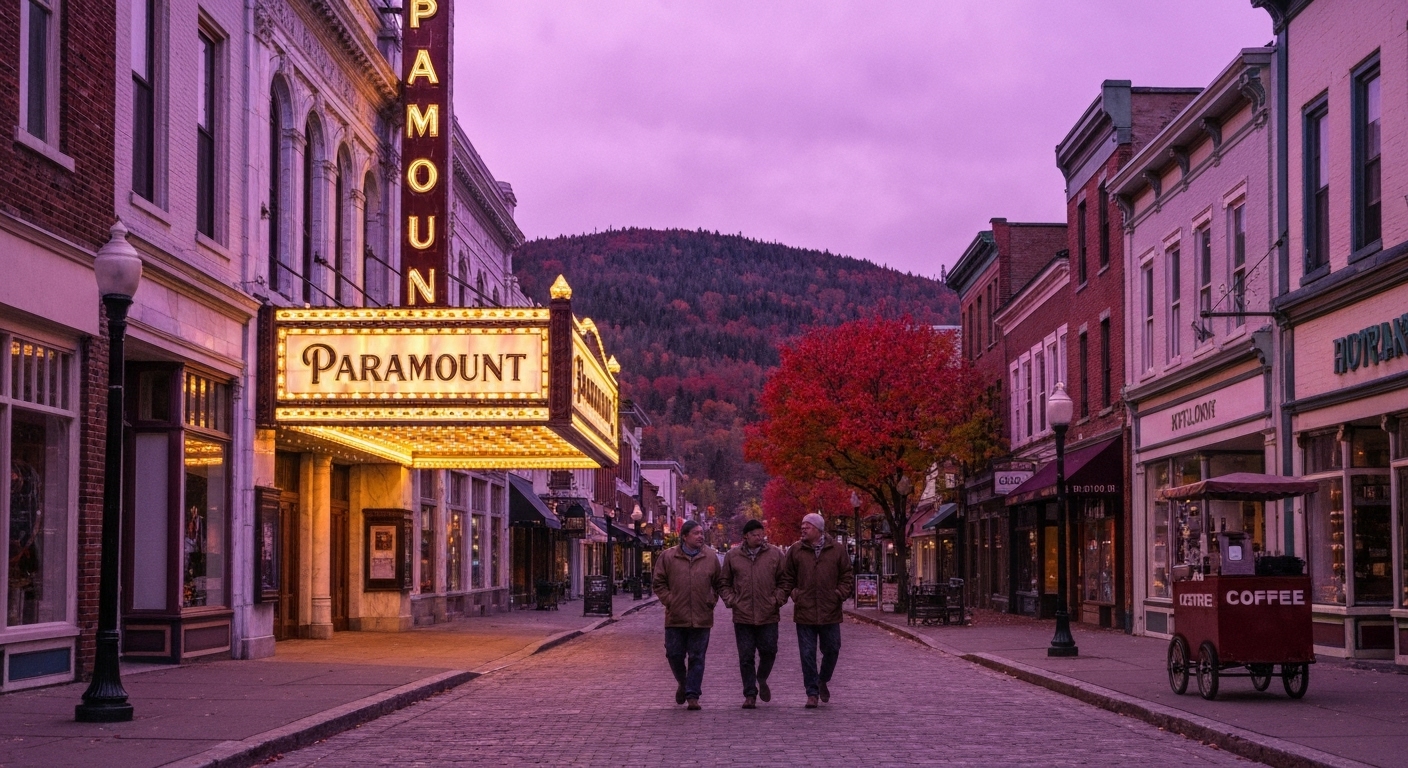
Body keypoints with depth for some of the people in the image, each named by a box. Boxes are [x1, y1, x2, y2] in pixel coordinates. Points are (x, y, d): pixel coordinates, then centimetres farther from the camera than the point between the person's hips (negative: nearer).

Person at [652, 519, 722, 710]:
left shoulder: (711, 557, 6)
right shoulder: (668, 557, 1)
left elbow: (719, 583, 15)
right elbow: (658, 582, 6)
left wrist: (712, 600, 4)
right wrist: (668, 600, -4)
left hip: (701, 619, 0)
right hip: (675, 617, 0)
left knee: (697, 658, 1)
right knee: (674, 655, 4)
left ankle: (692, 695, 6)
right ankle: (683, 683, 31)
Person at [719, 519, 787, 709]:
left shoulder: (775, 554, 5)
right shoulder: (732, 556, 5)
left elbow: (783, 581, 10)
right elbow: (724, 584, 13)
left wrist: (778, 599, -4)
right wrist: (731, 600, -2)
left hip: (768, 616, 0)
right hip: (742, 617, 0)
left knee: (769, 652, 3)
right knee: (746, 658, 2)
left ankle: (762, 680, 32)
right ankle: (750, 695, 11)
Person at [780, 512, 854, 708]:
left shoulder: (836, 550, 1)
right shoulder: (796, 551, 2)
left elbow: (848, 576, 8)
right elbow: (787, 578, 11)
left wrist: (840, 594, -4)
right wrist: (794, 594, -1)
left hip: (830, 612, 0)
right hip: (804, 612, 0)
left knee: (831, 650, 10)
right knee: (808, 655, 1)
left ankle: (823, 681, 36)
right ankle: (812, 693, 8)